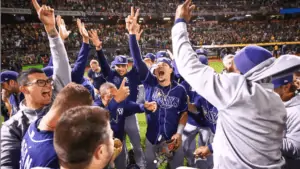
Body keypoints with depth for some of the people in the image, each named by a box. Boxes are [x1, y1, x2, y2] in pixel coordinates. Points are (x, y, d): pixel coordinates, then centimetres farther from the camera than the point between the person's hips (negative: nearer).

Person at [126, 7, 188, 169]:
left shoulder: (179, 90, -8)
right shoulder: (149, 83, -9)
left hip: (173, 138, 0)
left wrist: (179, 133, -10)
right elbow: (138, 60, -20)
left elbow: (184, 113, 2)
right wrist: (132, 34, -29)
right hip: (152, 139, 1)